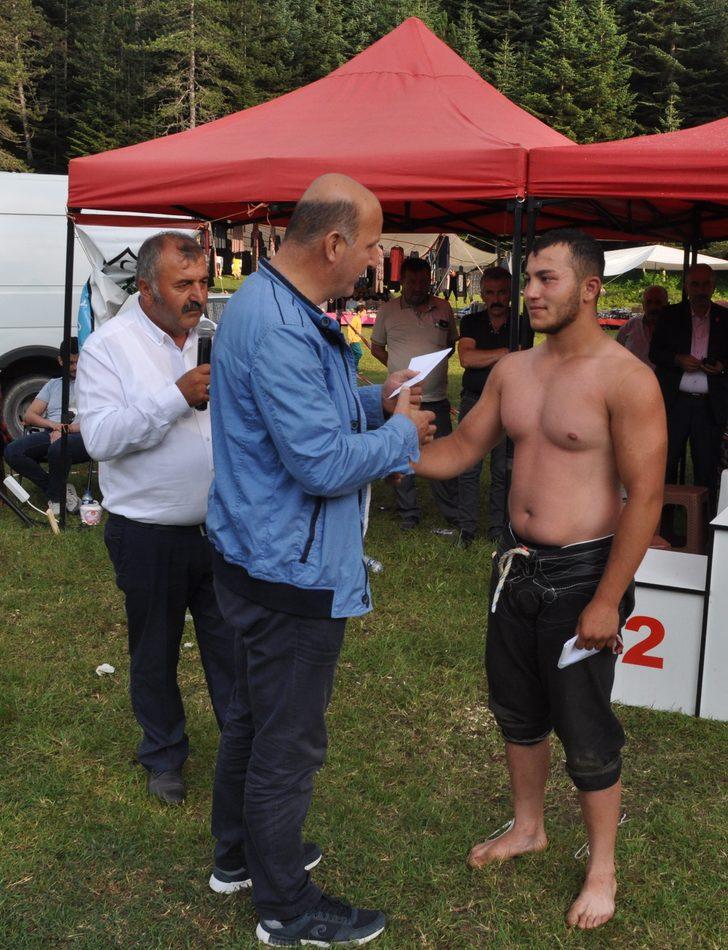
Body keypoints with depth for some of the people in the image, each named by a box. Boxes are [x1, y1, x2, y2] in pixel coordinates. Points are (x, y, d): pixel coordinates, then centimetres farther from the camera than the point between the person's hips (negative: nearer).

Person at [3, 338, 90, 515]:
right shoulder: (53, 384, 25)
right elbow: (29, 416, 16)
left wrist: (69, 429, -15)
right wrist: (53, 424, -6)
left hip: (81, 437, -5)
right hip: (50, 434, 5)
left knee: (58, 448, -41)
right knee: (12, 451, -23)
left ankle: (55, 496, -13)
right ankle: (62, 489, -15)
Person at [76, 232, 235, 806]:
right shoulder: (110, 345, -9)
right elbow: (101, 437, -21)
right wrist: (177, 395, -26)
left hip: (218, 525, 3)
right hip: (150, 536, -3)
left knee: (230, 642, 12)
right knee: (155, 653, 14)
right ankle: (164, 756, 33)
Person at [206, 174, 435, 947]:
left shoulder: (272, 305, 7)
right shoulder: (280, 328, -28)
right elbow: (323, 464, -29)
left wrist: (374, 400, 5)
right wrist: (403, 435, -13)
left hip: (259, 559, 11)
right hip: (291, 570, -11)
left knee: (252, 715, 24)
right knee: (288, 741, 5)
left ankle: (239, 854, 43)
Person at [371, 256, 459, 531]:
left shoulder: (443, 308, 6)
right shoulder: (388, 310, 2)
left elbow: (452, 342, 18)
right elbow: (377, 347, 12)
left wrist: (433, 364, 3)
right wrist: (399, 368, -1)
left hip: (436, 398, 0)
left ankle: (453, 516, 11)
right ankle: (408, 516, 16)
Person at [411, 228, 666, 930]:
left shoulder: (625, 379, -17)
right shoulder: (513, 370, 4)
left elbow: (645, 495, -18)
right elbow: (462, 449, 10)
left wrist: (606, 602, -18)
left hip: (582, 574, -7)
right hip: (517, 564, 7)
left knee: (585, 735, 6)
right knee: (516, 711, 21)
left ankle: (601, 869, 27)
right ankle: (527, 828, 43)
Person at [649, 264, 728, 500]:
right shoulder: (670, 315, 6)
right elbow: (655, 352, 4)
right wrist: (678, 360, -13)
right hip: (675, 402, 0)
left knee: (706, 469, 4)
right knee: (665, 464, 2)